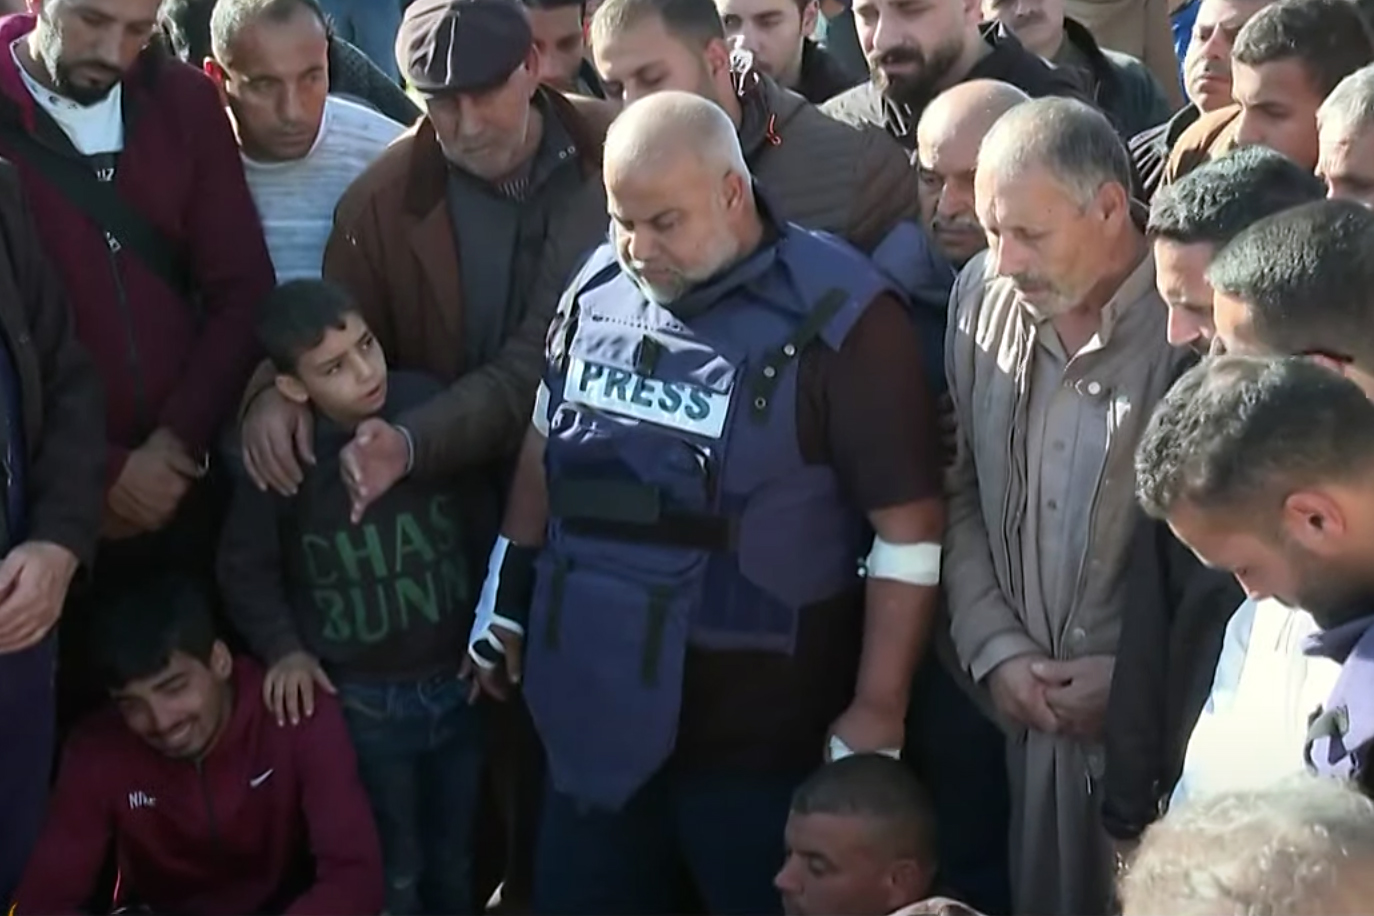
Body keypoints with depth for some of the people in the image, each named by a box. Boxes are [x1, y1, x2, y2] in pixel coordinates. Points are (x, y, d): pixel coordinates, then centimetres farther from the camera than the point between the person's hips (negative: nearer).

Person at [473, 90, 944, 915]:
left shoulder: (838, 315, -15)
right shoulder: (597, 289, 2)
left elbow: (909, 533, -13)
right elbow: (546, 447, 18)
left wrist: (877, 711, -13)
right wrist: (509, 600, 19)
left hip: (759, 736, -5)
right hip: (595, 710, 5)